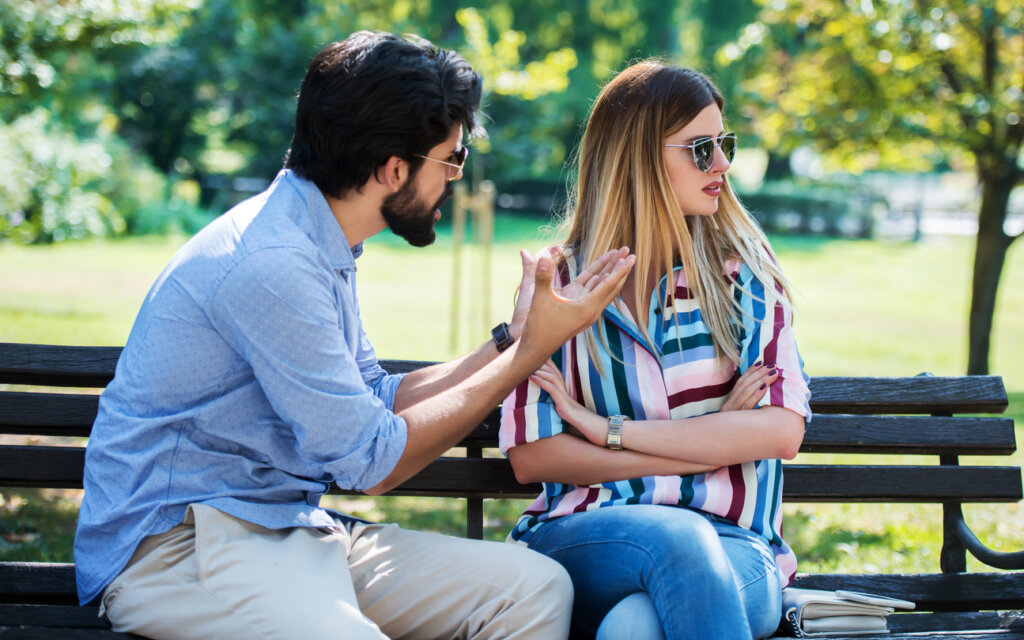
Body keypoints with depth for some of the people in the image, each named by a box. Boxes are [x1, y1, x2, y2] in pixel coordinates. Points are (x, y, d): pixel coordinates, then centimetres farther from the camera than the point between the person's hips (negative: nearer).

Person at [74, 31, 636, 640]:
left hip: (287, 528, 10)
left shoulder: (321, 247, 13)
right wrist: (530, 351, -9)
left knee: (538, 587, -7)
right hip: (176, 542, -9)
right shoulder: (271, 264, -20)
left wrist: (513, 338, 16)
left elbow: (378, 401, 19)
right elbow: (373, 461, -15)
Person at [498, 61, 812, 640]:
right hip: (583, 537, 1)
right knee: (677, 538, -36)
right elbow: (530, 456, -1)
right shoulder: (558, 281, 8)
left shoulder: (742, 269, 9)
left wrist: (608, 430, -8)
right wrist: (709, 443, -6)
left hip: (733, 545, 0)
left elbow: (782, 432, -5)